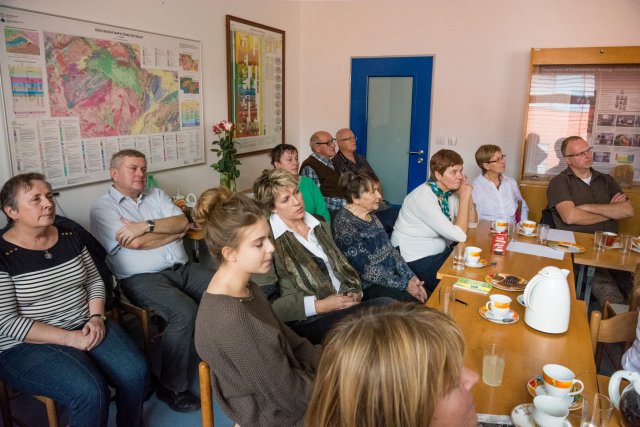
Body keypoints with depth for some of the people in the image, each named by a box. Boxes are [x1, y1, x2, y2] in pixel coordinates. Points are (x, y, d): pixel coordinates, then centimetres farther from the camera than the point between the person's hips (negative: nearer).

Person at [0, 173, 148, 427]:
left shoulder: (68, 236, 5)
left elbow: (94, 281, 12)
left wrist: (96, 317, -7)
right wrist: (70, 338, -19)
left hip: (86, 327, 5)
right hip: (28, 344, -5)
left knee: (136, 373, -17)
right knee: (90, 393, -29)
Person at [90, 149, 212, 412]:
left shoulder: (156, 195, 18)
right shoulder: (102, 207, 1)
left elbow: (182, 222, 1)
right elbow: (135, 243, -12)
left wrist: (147, 226, -13)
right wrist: (174, 231, 0)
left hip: (184, 269, 6)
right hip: (143, 279, -5)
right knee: (185, 311, -31)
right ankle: (171, 387, -10)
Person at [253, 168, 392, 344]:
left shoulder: (320, 226, 17)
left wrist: (355, 292, 0)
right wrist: (318, 306, -14)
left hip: (346, 305, 7)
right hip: (309, 321, -6)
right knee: (384, 307, -30)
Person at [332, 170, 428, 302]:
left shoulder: (371, 216, 7)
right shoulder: (344, 224, -20)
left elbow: (390, 250, 10)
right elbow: (365, 270, -21)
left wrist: (411, 277, -3)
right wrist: (404, 284, -17)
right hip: (368, 287, -8)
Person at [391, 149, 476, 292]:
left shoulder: (450, 192, -1)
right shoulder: (423, 198, -26)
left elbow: (472, 223, 5)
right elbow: (459, 235, -28)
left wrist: (467, 195, -7)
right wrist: (464, 197, -21)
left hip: (440, 251, 8)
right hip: (415, 260, -8)